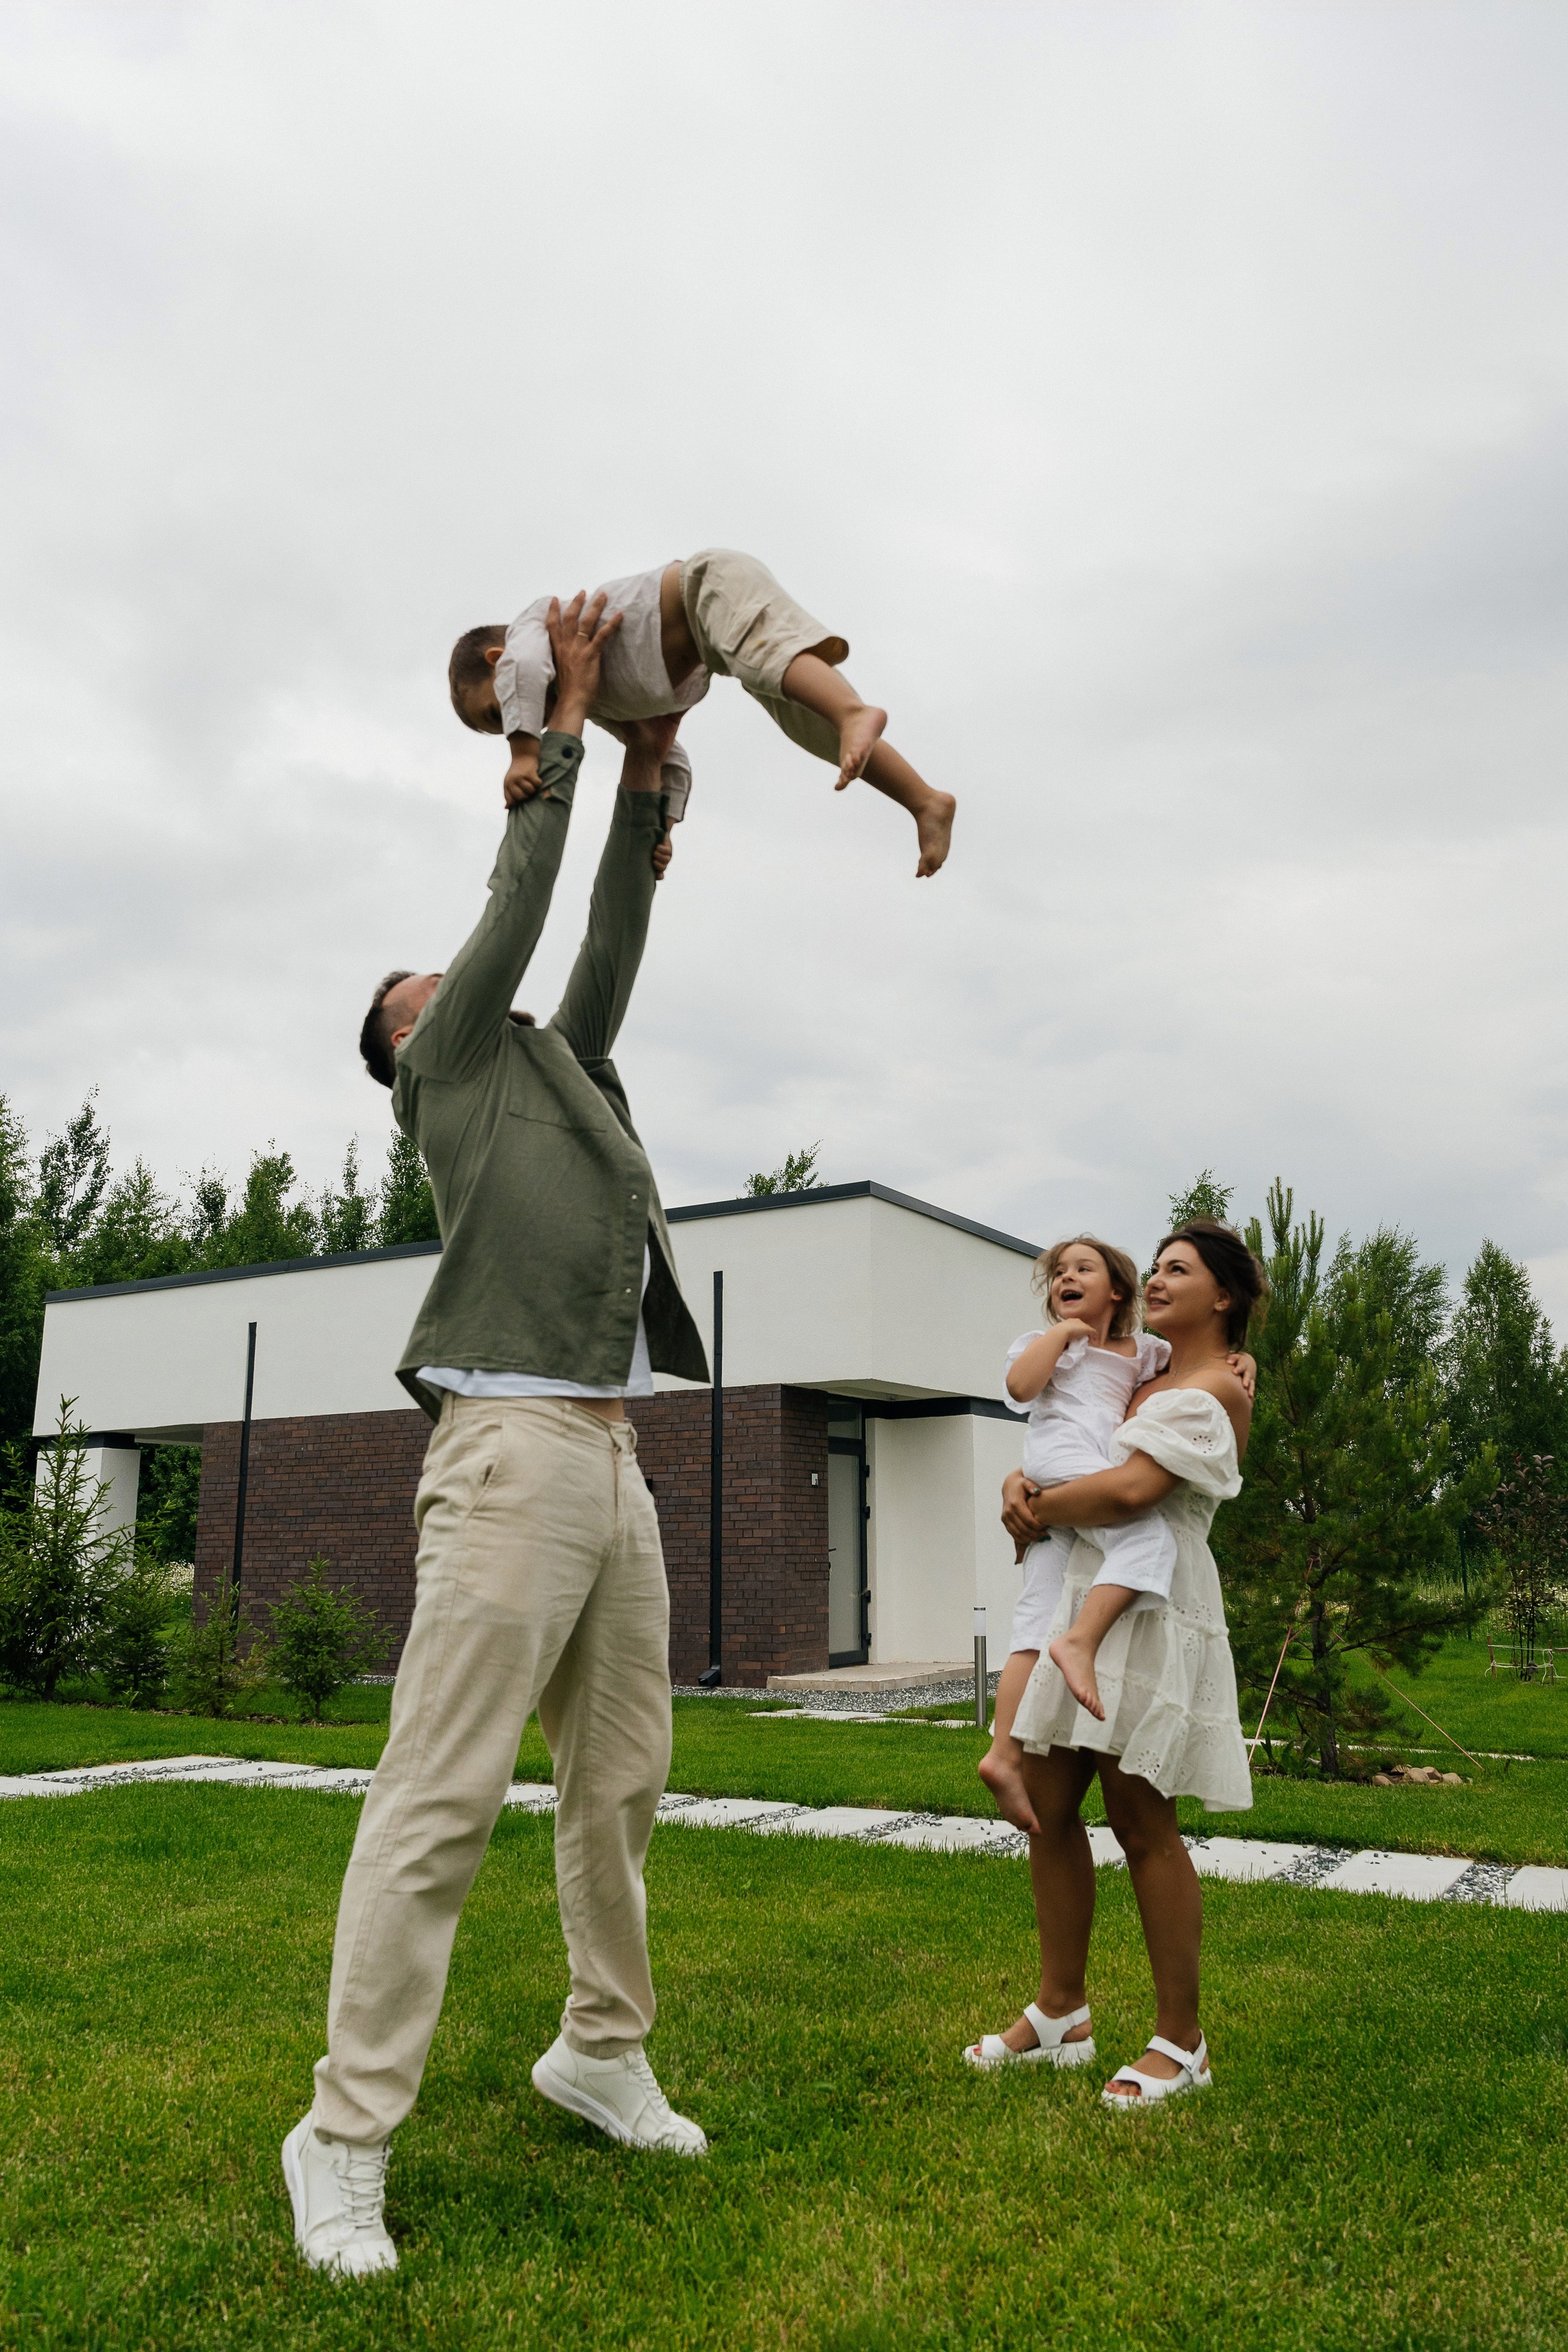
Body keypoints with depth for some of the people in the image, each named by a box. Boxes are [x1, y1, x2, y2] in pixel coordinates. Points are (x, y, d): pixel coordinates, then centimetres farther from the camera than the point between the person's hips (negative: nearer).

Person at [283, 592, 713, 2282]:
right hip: (512, 1454, -8)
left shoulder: (556, 1072, 27)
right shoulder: (450, 1070, 9)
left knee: (621, 1784, 12)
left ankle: (603, 2051, 27)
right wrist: (566, 728, 16)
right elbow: (515, 911, 7)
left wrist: (644, 783, 26)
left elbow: (604, 949, 25)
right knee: (440, 1795, -7)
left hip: (616, 1468, 8)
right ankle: (345, 2136, 2)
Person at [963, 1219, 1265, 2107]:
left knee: (1143, 1824, -3)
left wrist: (1037, 1513, -8)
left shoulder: (1217, 1390, -7)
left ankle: (1181, 2042, 11)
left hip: (1149, 1610, -9)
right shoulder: (1144, 1382, 21)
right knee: (1049, 1807, 9)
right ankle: (1061, 2016, 21)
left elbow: (1132, 1488, -21)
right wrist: (1020, 1483, 0)